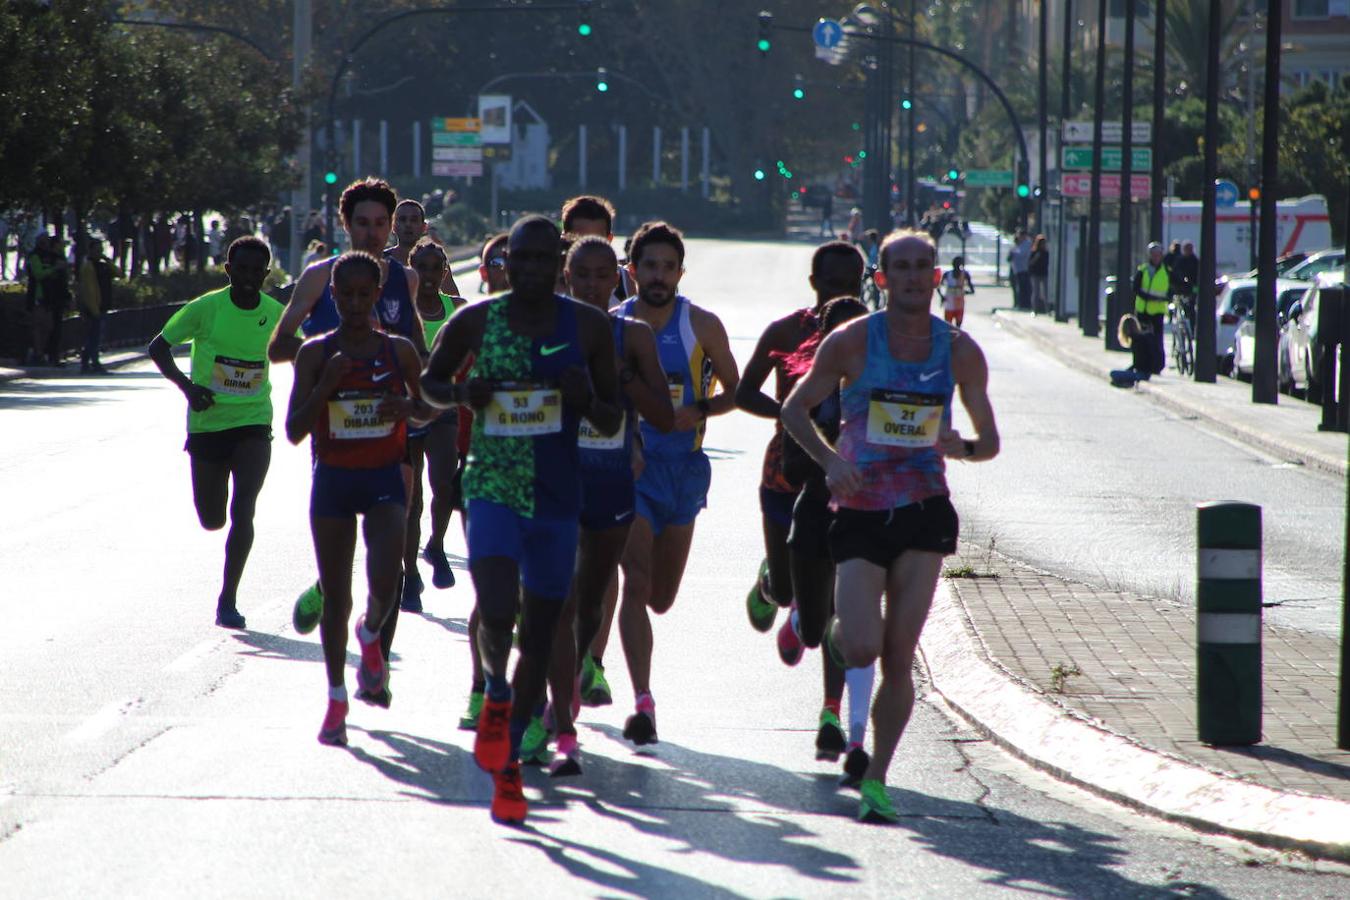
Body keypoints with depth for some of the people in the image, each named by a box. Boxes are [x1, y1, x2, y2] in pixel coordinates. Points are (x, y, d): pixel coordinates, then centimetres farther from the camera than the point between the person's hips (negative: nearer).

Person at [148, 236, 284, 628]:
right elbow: (158, 347, -2)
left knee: (243, 511, -15)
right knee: (212, 520, 5)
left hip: (254, 424, 0)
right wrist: (187, 386, -16)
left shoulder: (276, 316, -3)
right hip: (207, 424, 0)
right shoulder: (205, 309, -10)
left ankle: (228, 599, -9)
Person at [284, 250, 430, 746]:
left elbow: (431, 407, 14)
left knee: (384, 583, -18)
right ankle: (336, 700, 19)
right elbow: (294, 430, -7)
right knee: (336, 594, 5)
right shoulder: (316, 353, -3)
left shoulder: (399, 351, 0)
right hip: (332, 480, 0)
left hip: (384, 480, 0)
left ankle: (371, 637, 18)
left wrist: (406, 406, -9)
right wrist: (328, 383, -20)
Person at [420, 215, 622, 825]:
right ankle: (496, 694, 5)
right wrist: (461, 394, -9)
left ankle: (508, 759, 25)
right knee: (496, 613, -25)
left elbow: (613, 420, 7)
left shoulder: (588, 327, 0)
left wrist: (586, 400, -16)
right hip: (493, 487, -2)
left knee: (540, 635, 10)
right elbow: (430, 378, 13)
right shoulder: (476, 322, -2)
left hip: (558, 494, 2)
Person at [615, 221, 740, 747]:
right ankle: (643, 703, -17)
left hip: (683, 466, 2)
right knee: (636, 583, -16)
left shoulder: (701, 326, -3)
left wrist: (699, 412, -14)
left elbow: (734, 391, 5)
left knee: (661, 598, 10)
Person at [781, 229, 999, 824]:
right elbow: (795, 408, 5)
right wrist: (829, 460, -14)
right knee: (862, 648, -13)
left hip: (925, 513, 1)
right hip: (860, 513, -1)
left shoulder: (960, 351, 3)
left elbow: (990, 440, 11)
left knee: (898, 658, -3)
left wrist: (961, 445, -13)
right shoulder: (852, 341, -3)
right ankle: (835, 630, 25)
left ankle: (876, 779, 11)